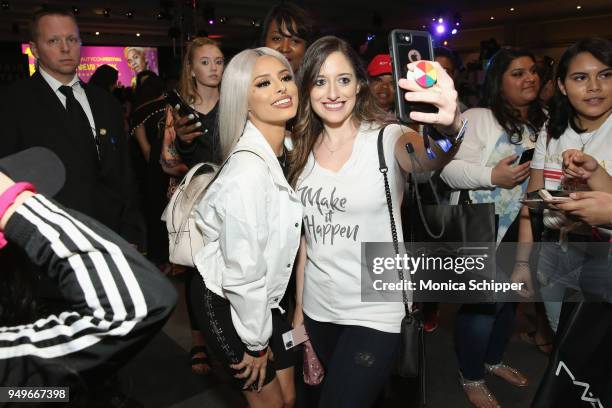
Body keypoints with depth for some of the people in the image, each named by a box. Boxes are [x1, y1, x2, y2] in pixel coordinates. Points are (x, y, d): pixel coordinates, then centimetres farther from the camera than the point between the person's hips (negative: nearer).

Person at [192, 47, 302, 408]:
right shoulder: (248, 170, -30)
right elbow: (242, 271, -27)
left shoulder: (285, 151, -1)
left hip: (263, 298, 7)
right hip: (227, 304, -7)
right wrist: (256, 342, -14)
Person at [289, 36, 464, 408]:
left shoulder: (386, 139, -12)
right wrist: (299, 308, 7)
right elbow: (305, 236, 6)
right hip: (318, 309, 5)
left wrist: (448, 128, -58)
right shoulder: (303, 150, 2)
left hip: (375, 313, -5)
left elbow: (429, 158, -36)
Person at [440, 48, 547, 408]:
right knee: (482, 304, 0)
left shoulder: (543, 123, 9)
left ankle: (493, 359, 45)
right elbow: (450, 169, -20)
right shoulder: (477, 118, -13)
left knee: (509, 298, 21)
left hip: (521, 230, 8)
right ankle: (471, 378, 24)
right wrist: (492, 176, -30)